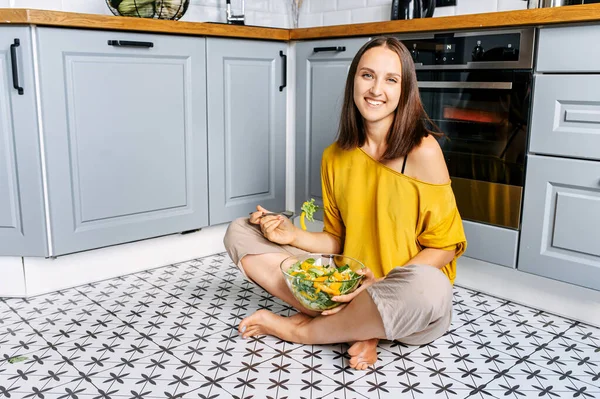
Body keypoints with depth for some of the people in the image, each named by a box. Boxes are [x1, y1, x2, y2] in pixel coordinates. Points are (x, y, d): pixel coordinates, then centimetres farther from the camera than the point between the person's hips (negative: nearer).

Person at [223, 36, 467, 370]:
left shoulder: (423, 151, -13)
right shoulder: (335, 157, 2)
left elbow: (444, 246, -9)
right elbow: (339, 240, 9)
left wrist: (381, 285, -21)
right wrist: (295, 236, -10)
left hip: (402, 298, -4)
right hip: (348, 286, 4)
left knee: (426, 287, -42)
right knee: (240, 232, -3)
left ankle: (300, 329, -14)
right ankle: (355, 325, -13)